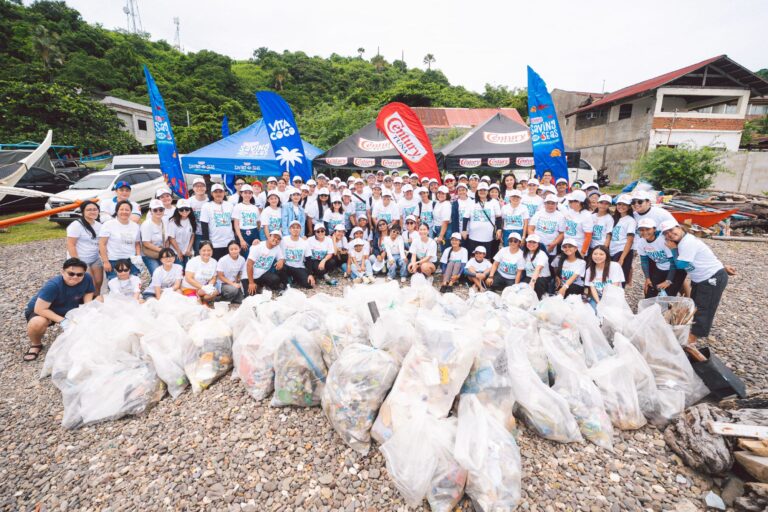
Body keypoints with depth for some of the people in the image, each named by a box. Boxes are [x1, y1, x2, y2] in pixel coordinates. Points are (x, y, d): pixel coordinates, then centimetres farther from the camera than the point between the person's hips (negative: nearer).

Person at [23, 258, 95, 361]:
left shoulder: (87, 278, -26)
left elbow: (88, 293, -7)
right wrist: (62, 321, -37)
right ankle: (36, 344, 1)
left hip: (68, 308, 4)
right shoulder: (53, 285, -37)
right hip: (42, 309, -4)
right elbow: (40, 309, -33)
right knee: (37, 323, -36)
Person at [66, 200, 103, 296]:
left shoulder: (99, 225, 8)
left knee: (99, 283, 3)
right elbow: (70, 244, -16)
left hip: (95, 259, 6)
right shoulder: (76, 225, -13)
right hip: (81, 260, -6)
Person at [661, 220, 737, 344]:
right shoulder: (684, 241, 5)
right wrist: (722, 266, 21)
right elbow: (704, 256, 14)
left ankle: (695, 335, 11)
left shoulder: (687, 242, -28)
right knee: (695, 305, 19)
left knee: (703, 308, 1)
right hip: (701, 279, 10)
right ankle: (694, 328, 34)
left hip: (714, 278, -10)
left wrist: (674, 249, -14)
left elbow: (681, 264, -26)